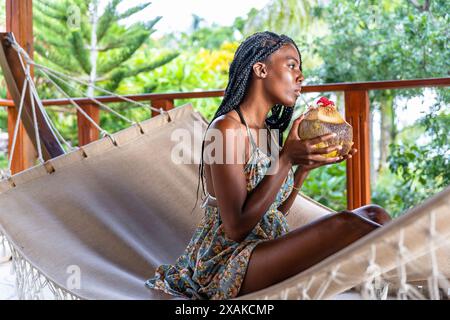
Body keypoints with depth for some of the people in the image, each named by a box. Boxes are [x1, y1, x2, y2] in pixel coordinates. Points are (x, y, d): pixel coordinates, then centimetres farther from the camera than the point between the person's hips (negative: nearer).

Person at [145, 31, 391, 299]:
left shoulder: (269, 132, 12)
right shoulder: (227, 128, -14)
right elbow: (236, 228, -19)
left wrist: (305, 168, 3)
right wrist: (287, 159, -20)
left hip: (270, 249, 9)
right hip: (228, 265, -9)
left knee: (374, 215, -4)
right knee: (346, 225, -25)